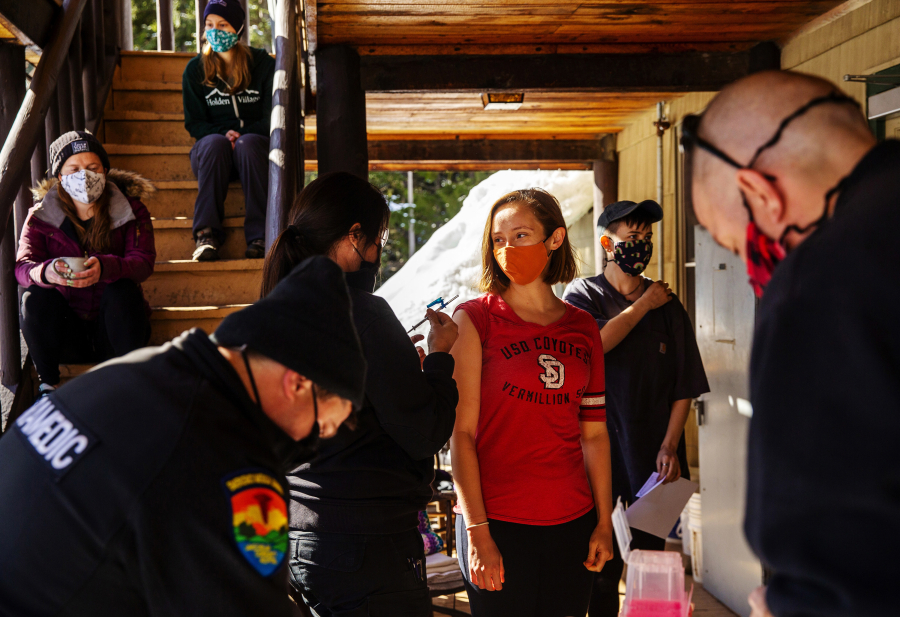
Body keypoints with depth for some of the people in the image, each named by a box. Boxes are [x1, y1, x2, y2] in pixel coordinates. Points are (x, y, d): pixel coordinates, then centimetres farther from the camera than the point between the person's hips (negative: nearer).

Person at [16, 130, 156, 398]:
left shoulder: (130, 210, -5)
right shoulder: (40, 216, -1)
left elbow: (143, 262, -19)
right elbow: (23, 266, -15)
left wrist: (105, 268, -43)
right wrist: (45, 272, -42)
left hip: (113, 327, -1)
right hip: (67, 333, 1)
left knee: (122, 289, -30)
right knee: (35, 295, -25)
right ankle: (48, 384, -14)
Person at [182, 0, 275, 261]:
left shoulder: (263, 63, 4)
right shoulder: (195, 69, 8)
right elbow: (194, 123, 6)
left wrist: (242, 135, -18)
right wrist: (223, 134, -16)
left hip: (255, 144, -1)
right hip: (212, 150, 1)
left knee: (248, 143, -36)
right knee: (214, 142, -35)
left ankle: (259, 236, -41)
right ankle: (207, 234, -42)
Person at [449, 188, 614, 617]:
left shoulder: (584, 328, 9)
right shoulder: (474, 318, -3)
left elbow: (594, 434, 11)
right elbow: (461, 433, -8)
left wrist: (604, 522, 7)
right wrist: (477, 533, -12)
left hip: (572, 522, 4)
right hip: (498, 521, -4)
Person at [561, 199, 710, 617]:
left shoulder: (668, 306, 8)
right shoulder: (582, 294, 4)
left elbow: (685, 385, 6)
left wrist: (669, 446, -4)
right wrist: (644, 304, -7)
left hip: (654, 453, 2)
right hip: (601, 450, -2)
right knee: (602, 563, 1)